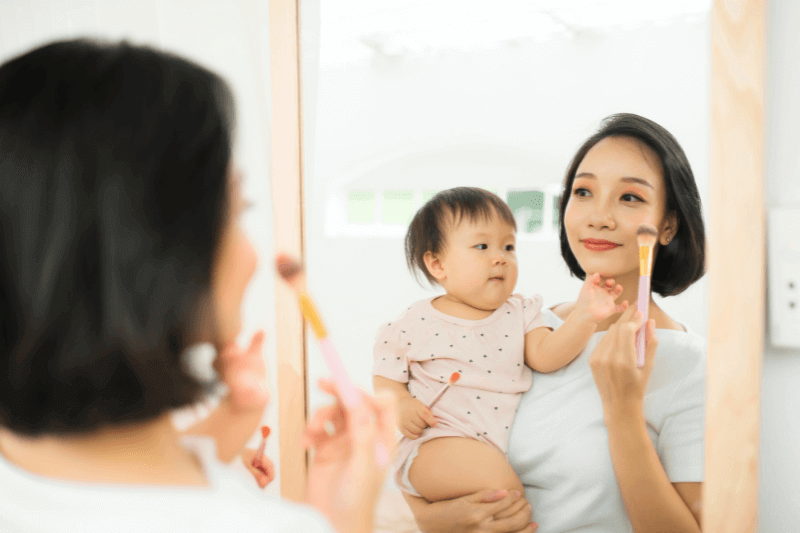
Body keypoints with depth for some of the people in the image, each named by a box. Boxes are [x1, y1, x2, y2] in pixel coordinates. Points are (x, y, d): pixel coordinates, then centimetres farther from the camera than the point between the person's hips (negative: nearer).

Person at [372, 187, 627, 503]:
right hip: (436, 444, -5)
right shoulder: (414, 324, 3)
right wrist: (401, 406, -13)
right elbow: (387, 379, 9)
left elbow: (544, 355, -2)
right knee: (500, 481, -30)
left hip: (505, 448, 5)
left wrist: (584, 317, -17)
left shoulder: (520, 313, 12)